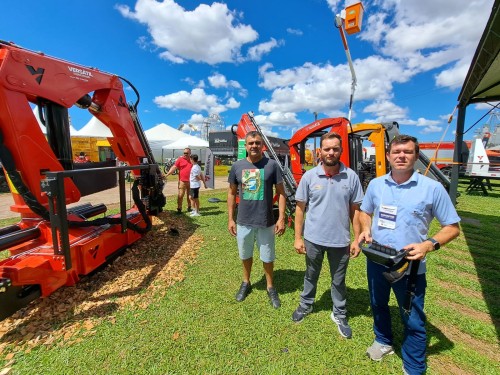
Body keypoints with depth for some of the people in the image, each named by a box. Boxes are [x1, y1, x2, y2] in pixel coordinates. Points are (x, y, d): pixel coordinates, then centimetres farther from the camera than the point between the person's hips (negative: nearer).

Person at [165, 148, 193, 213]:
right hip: (182, 181, -2)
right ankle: (179, 208, 5)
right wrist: (167, 175, -16)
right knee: (180, 195, -3)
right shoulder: (180, 159, 0)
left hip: (191, 181, 3)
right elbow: (174, 167, -7)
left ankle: (189, 207, 26)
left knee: (189, 195, 13)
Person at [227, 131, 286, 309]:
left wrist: (281, 218, -10)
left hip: (266, 222, -2)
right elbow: (232, 193, 5)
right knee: (245, 255, 21)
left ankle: (270, 287, 39)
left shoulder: (272, 165, -8)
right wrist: (230, 219, 3)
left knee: (267, 257, 15)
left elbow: (281, 192, -4)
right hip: (243, 221, 2)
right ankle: (246, 283, 46)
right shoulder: (237, 166, -2)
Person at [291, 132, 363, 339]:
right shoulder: (309, 176, -9)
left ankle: (339, 314, 43)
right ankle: (306, 305, 47)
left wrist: (357, 239, -2)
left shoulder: (351, 177, -7)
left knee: (338, 280, 20)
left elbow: (355, 210, -1)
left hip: (340, 240, 0)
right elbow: (300, 208, -4)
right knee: (311, 276, 22)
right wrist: (298, 237, -5)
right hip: (313, 239, 0)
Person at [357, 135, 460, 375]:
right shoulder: (376, 184, -1)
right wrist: (366, 229, -8)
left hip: (409, 265, -3)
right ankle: (383, 341, 52)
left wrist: (429, 245, -23)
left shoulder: (432, 188, -11)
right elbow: (365, 212, 12)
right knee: (378, 305, 24)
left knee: (413, 320, 12)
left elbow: (452, 227, -6)